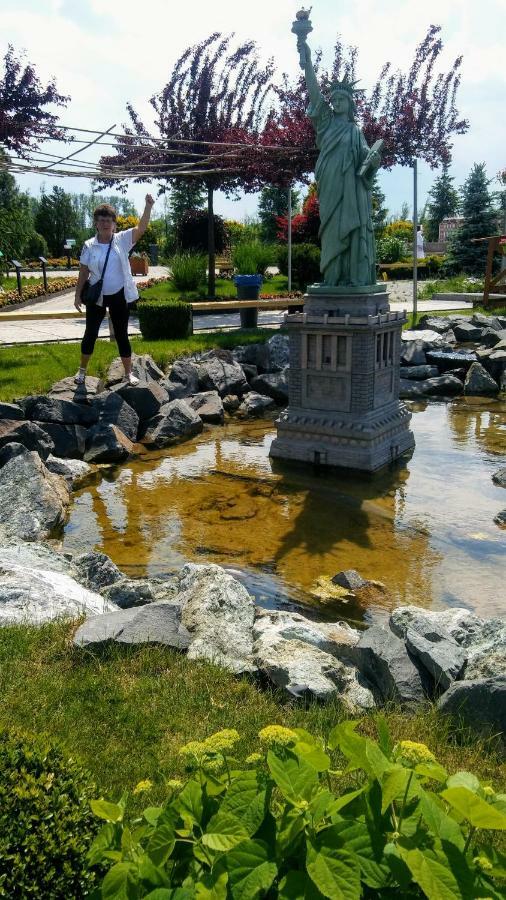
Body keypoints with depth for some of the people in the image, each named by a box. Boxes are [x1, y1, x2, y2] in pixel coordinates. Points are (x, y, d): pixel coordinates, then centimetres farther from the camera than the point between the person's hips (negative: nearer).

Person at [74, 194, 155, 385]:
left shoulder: (122, 240, -4)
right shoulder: (89, 246, -3)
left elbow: (141, 228, -17)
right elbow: (83, 273, 2)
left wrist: (148, 206, -30)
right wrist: (78, 295, 1)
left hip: (119, 297, -1)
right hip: (96, 297, 1)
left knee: (122, 335, 7)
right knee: (90, 333, 10)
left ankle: (129, 373, 17)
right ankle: (82, 370, 26)